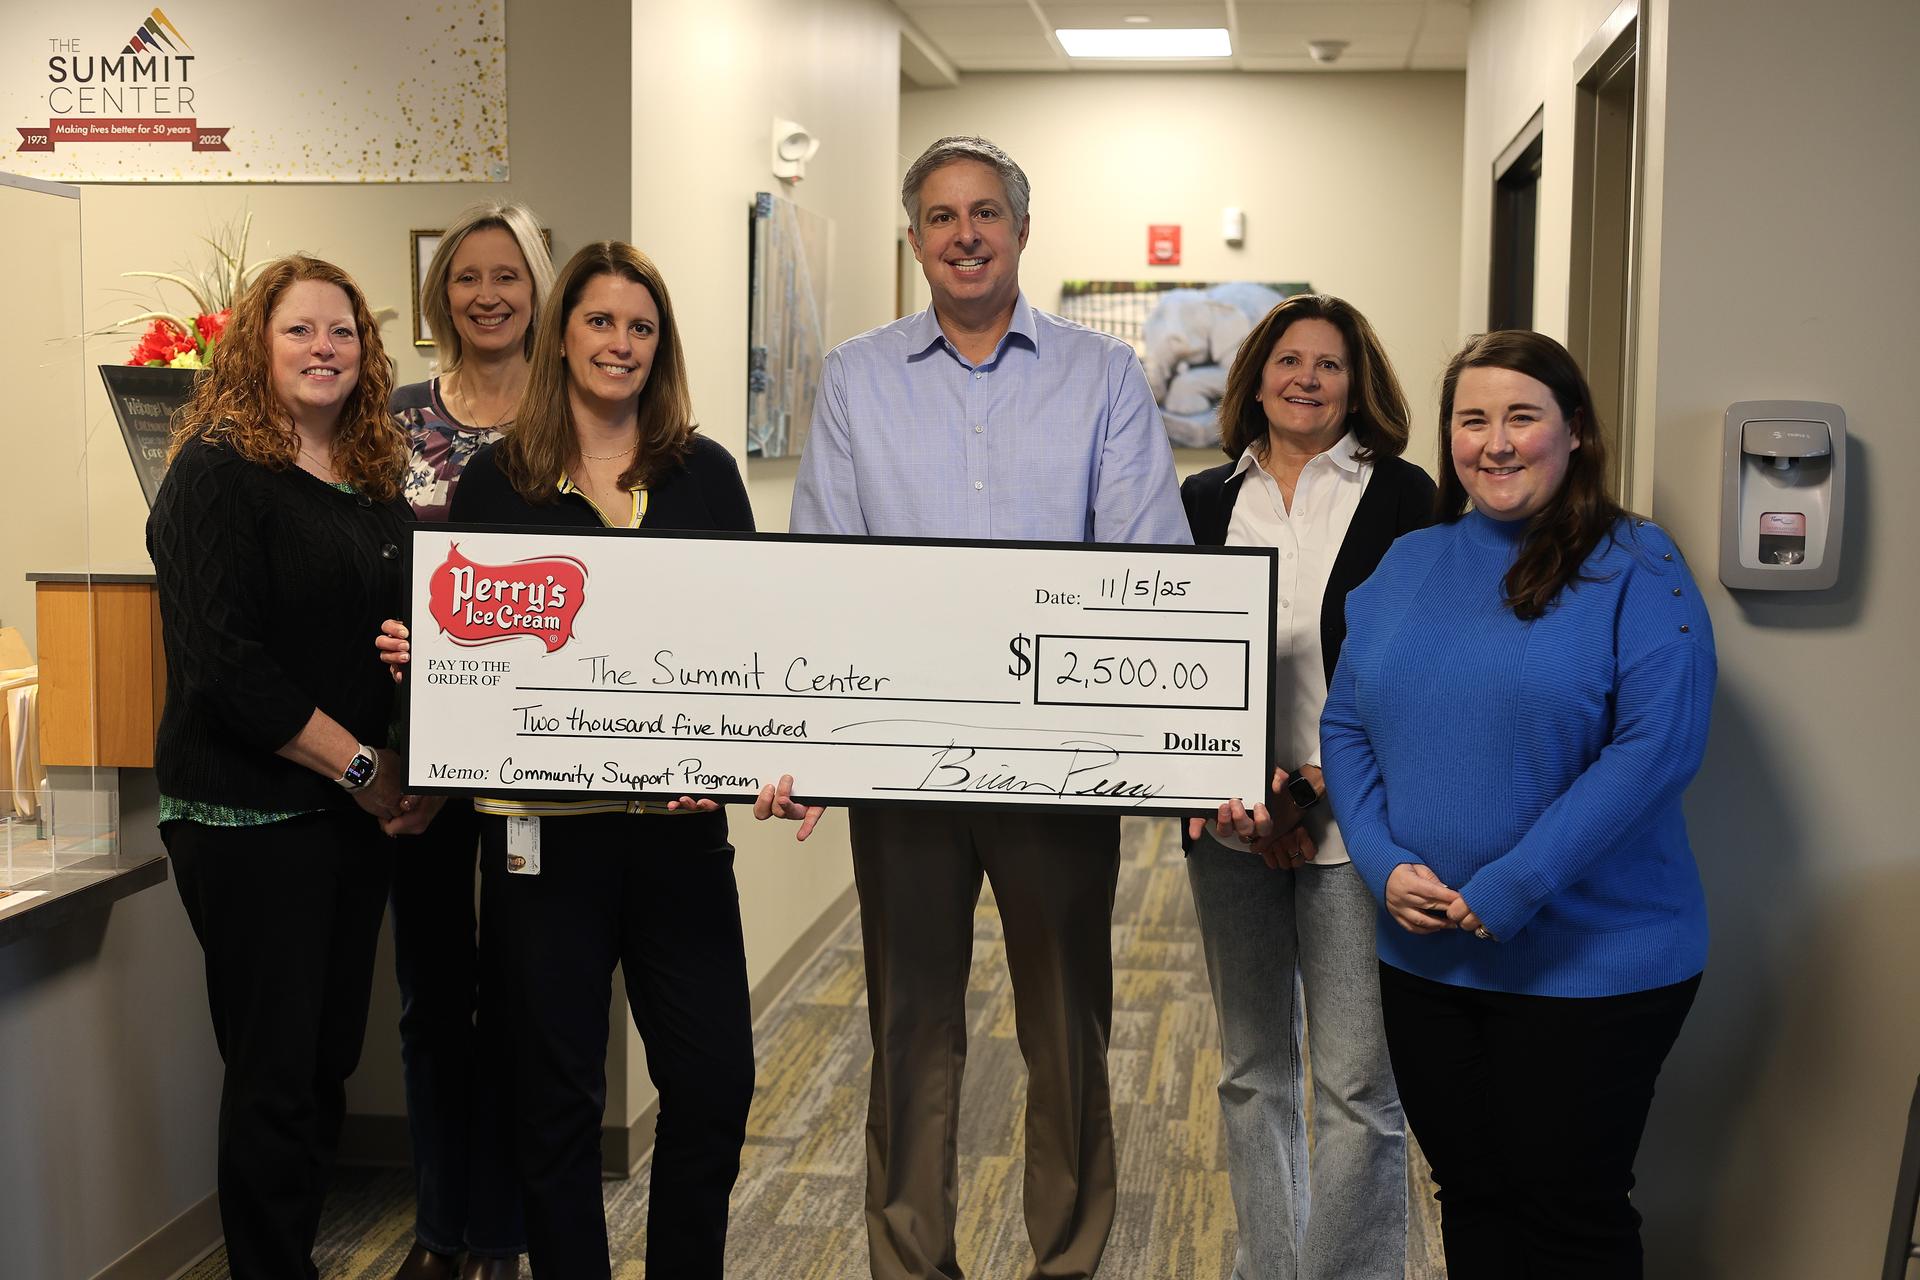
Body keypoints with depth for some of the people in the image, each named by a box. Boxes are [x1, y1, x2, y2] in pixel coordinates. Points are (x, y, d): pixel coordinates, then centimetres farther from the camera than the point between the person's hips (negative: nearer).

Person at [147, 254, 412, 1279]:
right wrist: (361, 765, -17)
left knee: (331, 1057, 14)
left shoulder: (376, 483, 11)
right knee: (276, 1068, 0)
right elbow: (222, 659, -19)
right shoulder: (218, 471, -10)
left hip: (358, 809, 7)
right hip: (249, 813, -7)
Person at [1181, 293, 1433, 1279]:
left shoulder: (1402, 496, -1)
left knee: (1357, 1082, -3)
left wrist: (1330, 782, -14)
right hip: (1231, 822, 4)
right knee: (1251, 1071, 14)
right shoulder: (1207, 500, 10)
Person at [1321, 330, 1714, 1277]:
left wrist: (1508, 894, -20)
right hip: (1423, 956, 5)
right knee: (1469, 1194, 17)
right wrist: (1385, 866, -9)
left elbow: (1655, 746, -18)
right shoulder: (1407, 565, 9)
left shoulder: (1634, 567, -9)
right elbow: (1345, 726, 8)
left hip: (1588, 962, -5)